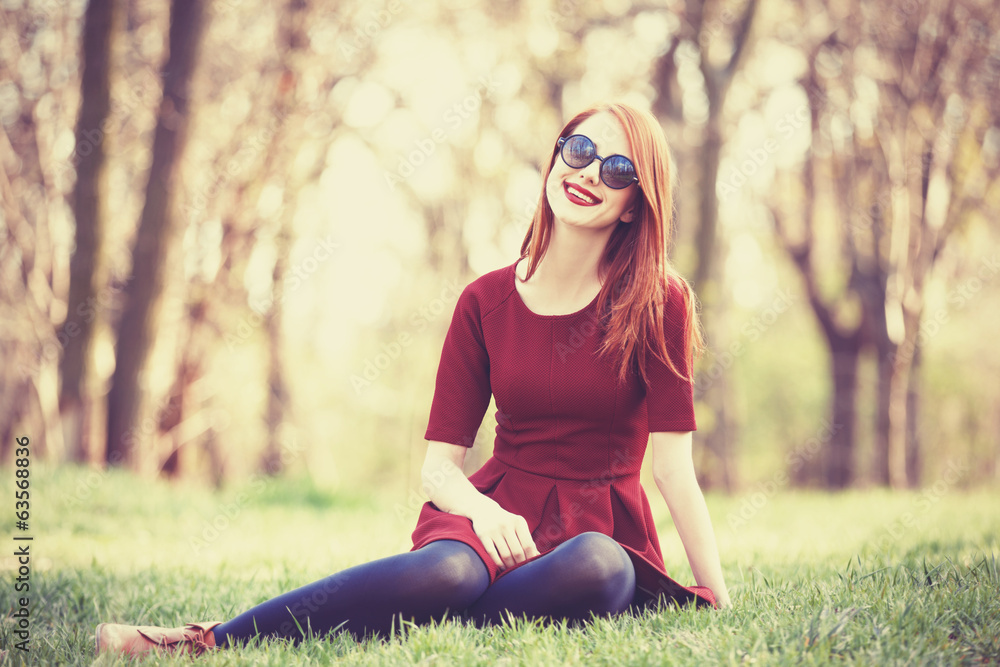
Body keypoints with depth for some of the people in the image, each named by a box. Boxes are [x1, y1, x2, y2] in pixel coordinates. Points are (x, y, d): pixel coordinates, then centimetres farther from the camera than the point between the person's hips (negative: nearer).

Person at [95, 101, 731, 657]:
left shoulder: (659, 303, -2)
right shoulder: (486, 302, 4)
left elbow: (673, 465, -4)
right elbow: (440, 464, 2)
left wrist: (719, 601, -9)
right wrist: (485, 512, -21)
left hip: (606, 530, 0)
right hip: (502, 513, 1)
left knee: (596, 567, -40)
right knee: (450, 570, -38)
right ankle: (206, 639, -35)